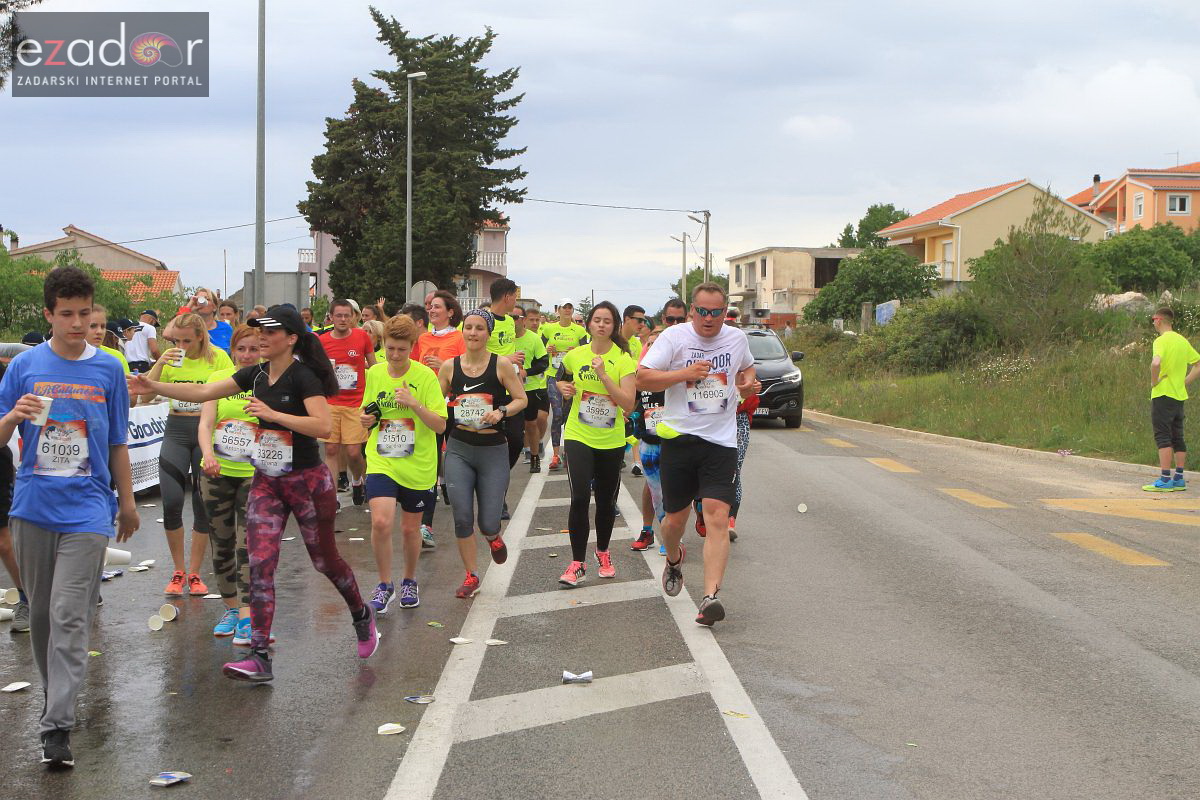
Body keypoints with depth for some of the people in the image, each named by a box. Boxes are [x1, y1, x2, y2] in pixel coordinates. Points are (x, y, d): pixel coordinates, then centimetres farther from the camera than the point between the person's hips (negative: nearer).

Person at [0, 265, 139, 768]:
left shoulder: (108, 369, 3)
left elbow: (117, 444, 11)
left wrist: (127, 503, 15)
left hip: (86, 510, -2)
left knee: (70, 617, -10)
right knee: (41, 613, 12)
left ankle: (56, 725, -11)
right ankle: (54, 695, 31)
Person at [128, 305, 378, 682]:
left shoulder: (303, 376, -16)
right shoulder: (256, 374, 4)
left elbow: (323, 425, -28)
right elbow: (203, 392, 5)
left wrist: (272, 413, -31)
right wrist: (154, 387, -4)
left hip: (307, 481, -6)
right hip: (266, 482, 6)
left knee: (324, 560, 10)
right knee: (260, 565, -5)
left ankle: (362, 616, 38)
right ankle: (259, 657, -5)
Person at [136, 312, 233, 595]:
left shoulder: (218, 358, -3)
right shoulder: (171, 360, 3)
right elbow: (145, 396, -4)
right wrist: (160, 363, -15)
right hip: (176, 431, 2)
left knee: (203, 505, 3)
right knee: (171, 501, -8)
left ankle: (194, 573, 16)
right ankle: (178, 571, 8)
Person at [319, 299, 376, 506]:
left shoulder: (362, 336, 0)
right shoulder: (322, 341, 2)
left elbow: (373, 366, 11)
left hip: (356, 404, -1)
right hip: (329, 404, 1)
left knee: (353, 452, -4)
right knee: (331, 450, -1)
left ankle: (357, 481, 27)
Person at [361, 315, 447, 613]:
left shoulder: (425, 376, -9)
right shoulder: (374, 373, 2)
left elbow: (440, 425, -12)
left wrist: (414, 403, -26)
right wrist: (366, 418, -5)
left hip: (417, 465, -1)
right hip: (381, 462, 1)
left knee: (410, 528, 11)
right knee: (380, 522, -17)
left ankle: (409, 582, 37)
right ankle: (385, 585, 4)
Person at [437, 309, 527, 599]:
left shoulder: (500, 365, -6)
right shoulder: (449, 367, 1)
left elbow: (521, 399, 0)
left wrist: (502, 411, -17)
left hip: (493, 451, -2)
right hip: (459, 449, 2)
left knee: (488, 523, -3)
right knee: (462, 518, -4)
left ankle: (493, 536, 37)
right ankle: (471, 576, 17)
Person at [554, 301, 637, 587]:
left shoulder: (623, 359, -8)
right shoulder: (575, 355, 0)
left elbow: (629, 404, -17)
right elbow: (563, 379, 22)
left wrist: (603, 375, -23)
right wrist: (563, 387, -1)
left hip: (611, 440, 0)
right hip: (578, 435, 0)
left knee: (606, 501, 12)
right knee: (579, 498, -14)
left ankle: (602, 552, 36)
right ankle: (577, 563, -5)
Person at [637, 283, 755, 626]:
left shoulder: (737, 338, 9)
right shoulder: (674, 337, -4)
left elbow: (748, 367, 30)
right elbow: (643, 377, -9)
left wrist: (748, 380, 6)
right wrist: (685, 373, -19)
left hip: (721, 442, 1)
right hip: (679, 438, -1)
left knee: (717, 515, -15)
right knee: (676, 518, 9)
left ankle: (710, 597, -20)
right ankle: (673, 559, 44)